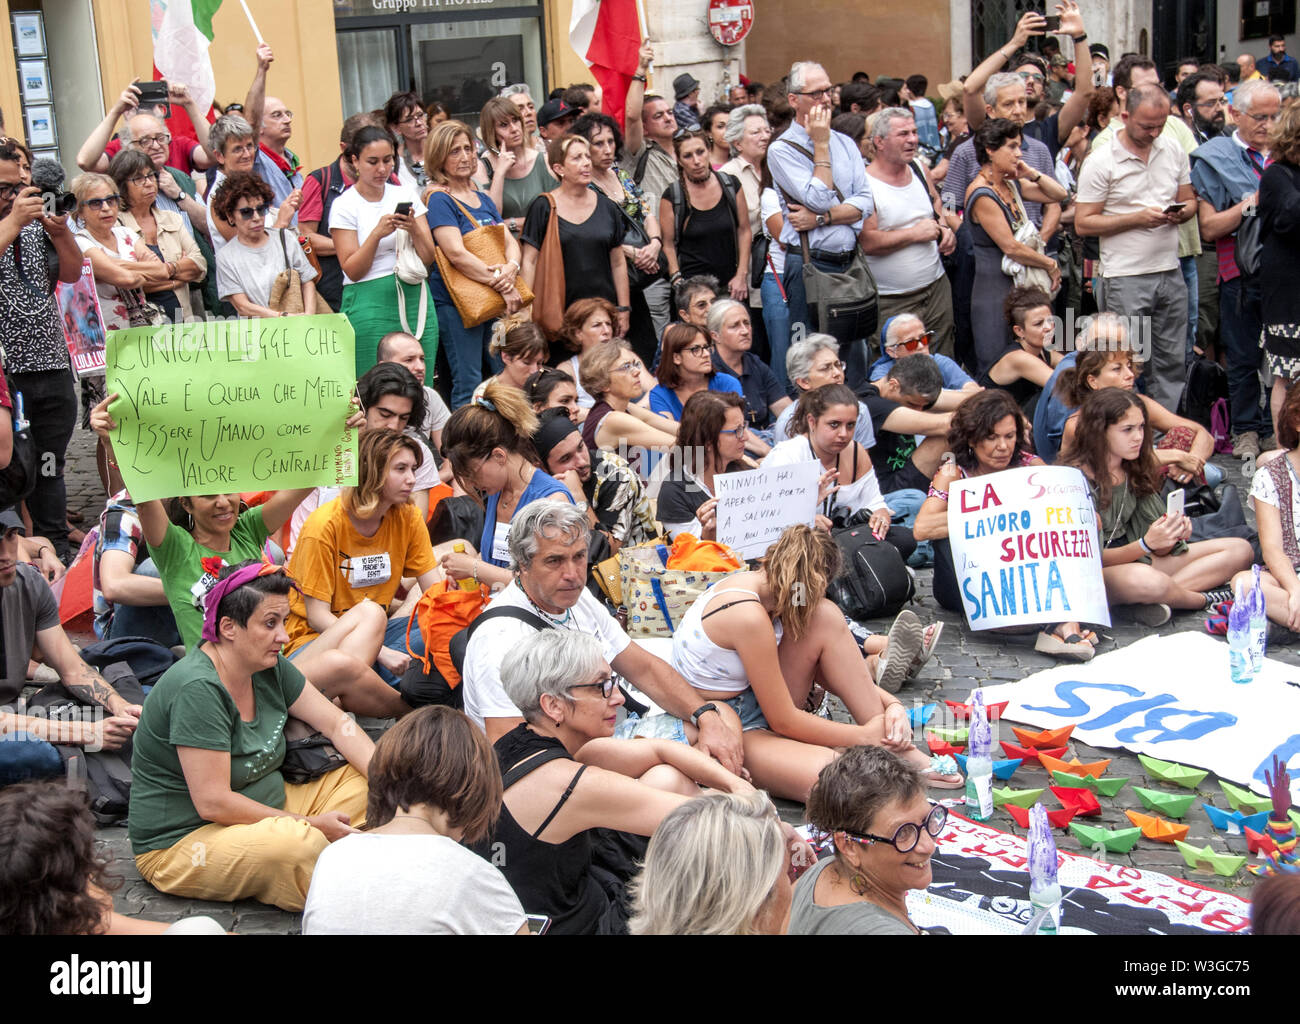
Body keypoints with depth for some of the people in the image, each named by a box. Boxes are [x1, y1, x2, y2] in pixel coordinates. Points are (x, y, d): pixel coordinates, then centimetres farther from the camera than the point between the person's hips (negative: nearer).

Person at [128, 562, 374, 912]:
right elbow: (213, 803, -26)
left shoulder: (269, 667, 2)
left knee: (364, 785, -2)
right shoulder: (197, 689, -24)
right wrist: (307, 823, -21)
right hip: (183, 841, -9)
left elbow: (335, 723, 6)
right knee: (295, 844, -36)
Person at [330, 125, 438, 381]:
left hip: (415, 299, 4)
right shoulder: (344, 205, -1)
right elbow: (352, 270, -7)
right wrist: (377, 233, -18)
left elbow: (428, 258, 5)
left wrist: (413, 228, -13)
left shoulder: (405, 195, 9)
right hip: (370, 306, -4)